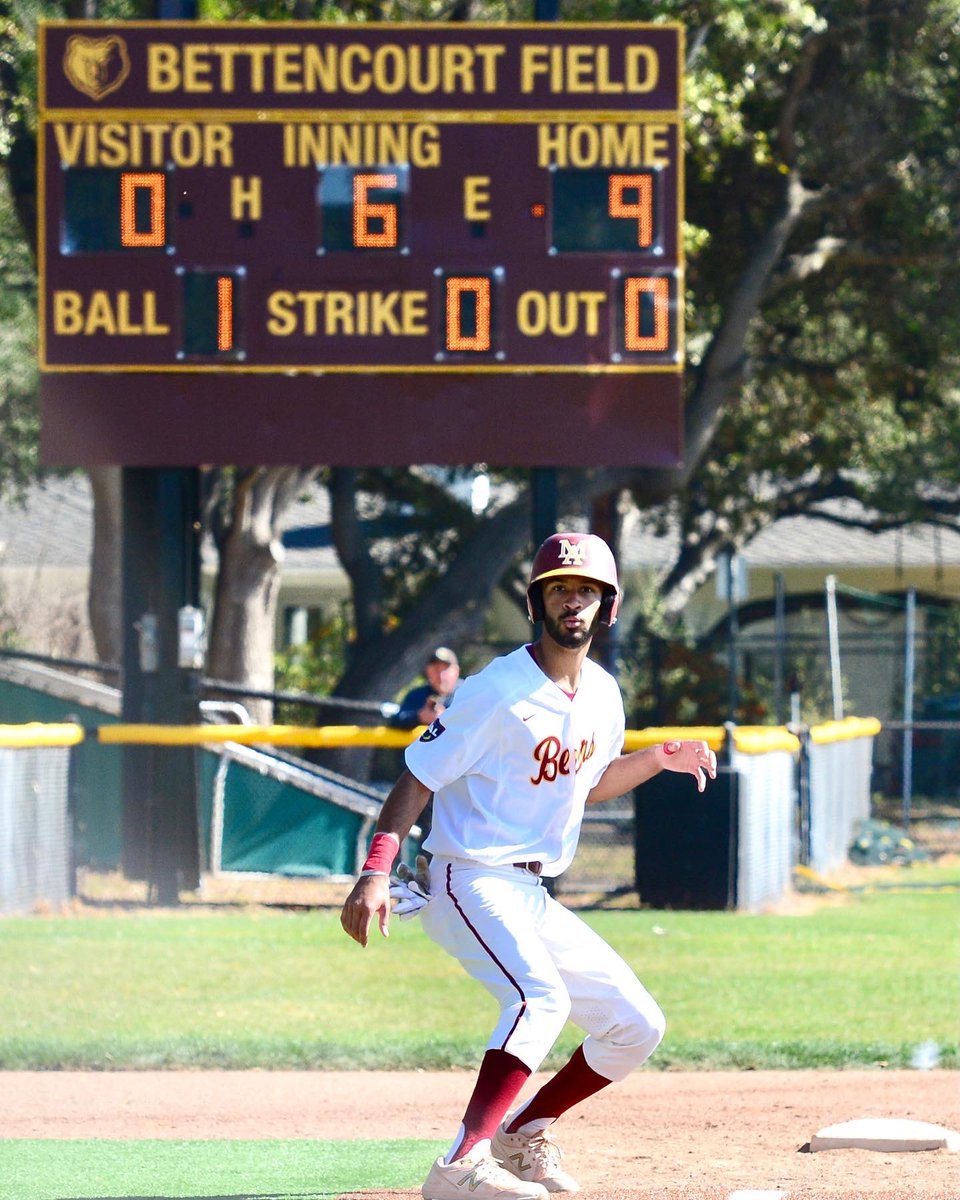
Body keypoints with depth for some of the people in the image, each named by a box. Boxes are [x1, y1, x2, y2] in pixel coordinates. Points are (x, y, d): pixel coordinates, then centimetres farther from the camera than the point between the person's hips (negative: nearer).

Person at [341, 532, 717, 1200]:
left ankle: (522, 1135, 21)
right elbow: (418, 779, -15)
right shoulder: (498, 692, -15)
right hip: (471, 886, -8)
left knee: (637, 1025, 7)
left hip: (534, 896, 8)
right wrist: (375, 873, -26)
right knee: (542, 997, -34)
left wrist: (658, 759, 10)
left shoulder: (603, 695, 9)